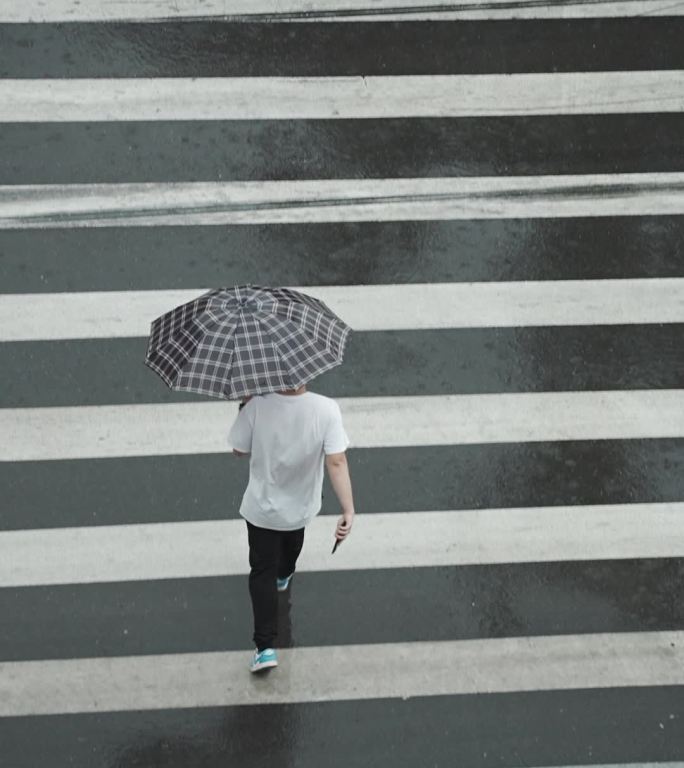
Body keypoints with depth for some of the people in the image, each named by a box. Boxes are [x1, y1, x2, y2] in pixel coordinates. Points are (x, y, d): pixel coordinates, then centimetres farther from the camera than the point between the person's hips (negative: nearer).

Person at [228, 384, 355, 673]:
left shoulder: (256, 405, -27)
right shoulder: (326, 409, -27)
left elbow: (239, 450, -11)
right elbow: (336, 462, -30)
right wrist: (348, 511, -28)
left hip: (262, 506, -2)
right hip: (301, 507, 2)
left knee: (262, 572, 13)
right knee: (292, 540, 36)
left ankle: (265, 647, 7)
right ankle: (284, 575, 68)